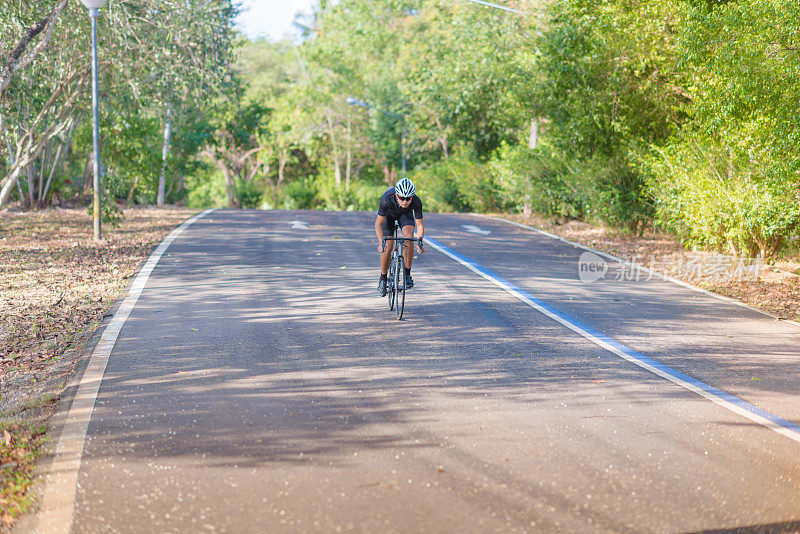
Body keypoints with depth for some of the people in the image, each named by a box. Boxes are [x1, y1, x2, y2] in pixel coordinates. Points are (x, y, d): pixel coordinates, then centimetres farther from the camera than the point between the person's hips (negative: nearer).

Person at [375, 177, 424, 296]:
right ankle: (383, 278, 8)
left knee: (408, 237, -26)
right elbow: (378, 223, -32)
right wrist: (381, 242, -44)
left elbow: (419, 225, -25)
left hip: (405, 214, 1)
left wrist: (420, 241, -39)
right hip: (389, 214, -1)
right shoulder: (387, 199, -40)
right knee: (387, 247, -13)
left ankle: (407, 274, -15)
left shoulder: (416, 202, -36)